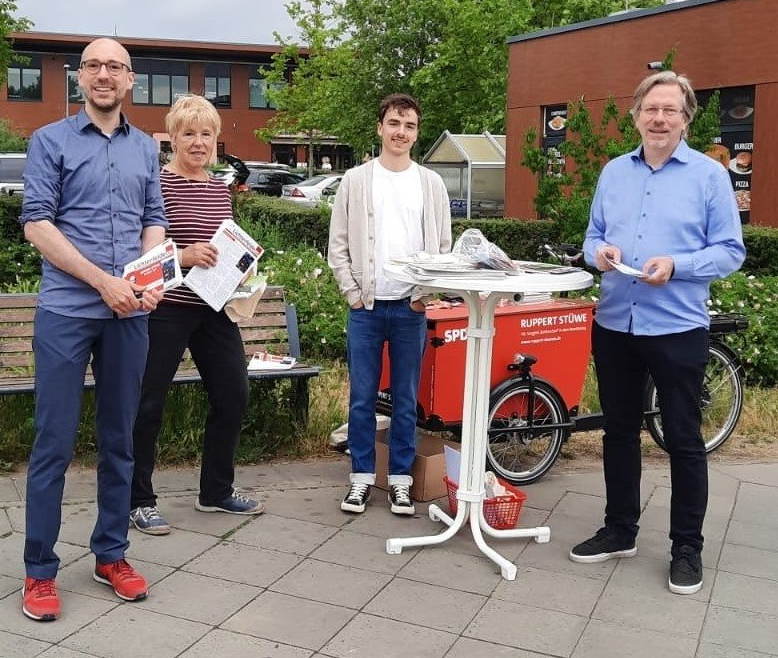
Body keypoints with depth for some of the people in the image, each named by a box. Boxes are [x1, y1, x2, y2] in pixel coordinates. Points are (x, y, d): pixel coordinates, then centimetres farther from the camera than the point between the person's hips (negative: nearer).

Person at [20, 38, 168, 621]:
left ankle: (112, 554, 23)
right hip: (67, 311, -4)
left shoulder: (145, 148, 15)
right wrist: (104, 281, -13)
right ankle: (40, 570, 12)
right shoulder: (51, 141, 3)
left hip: (129, 314, 4)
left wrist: (150, 280, -5)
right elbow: (37, 224, -6)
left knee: (119, 440, 10)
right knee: (54, 443, 0)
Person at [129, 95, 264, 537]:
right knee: (149, 404, 1)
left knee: (233, 396, 10)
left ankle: (217, 491, 27)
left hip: (214, 309, 7)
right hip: (166, 308, -7)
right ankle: (140, 500, 17)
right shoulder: (157, 183, -7)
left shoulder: (221, 188, 13)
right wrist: (182, 255, -23)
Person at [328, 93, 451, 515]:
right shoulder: (355, 181, 4)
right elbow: (338, 244, 4)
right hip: (366, 307, 0)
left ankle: (400, 479, 18)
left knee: (406, 400, 7)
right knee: (362, 398, 4)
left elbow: (443, 246, 7)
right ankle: (361, 476, 17)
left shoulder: (431, 184, 7)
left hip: (411, 308, 1)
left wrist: (426, 295, -3)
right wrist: (352, 292, -3)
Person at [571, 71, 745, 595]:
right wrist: (599, 252, -9)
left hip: (677, 328, -4)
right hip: (615, 324, 4)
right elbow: (594, 236, 14)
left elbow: (731, 252, -5)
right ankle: (620, 531, 29)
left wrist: (675, 265, -21)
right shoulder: (614, 172, 10)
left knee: (684, 440, 5)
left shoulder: (709, 175, -3)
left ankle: (687, 547, 19)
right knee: (619, 431, 14)